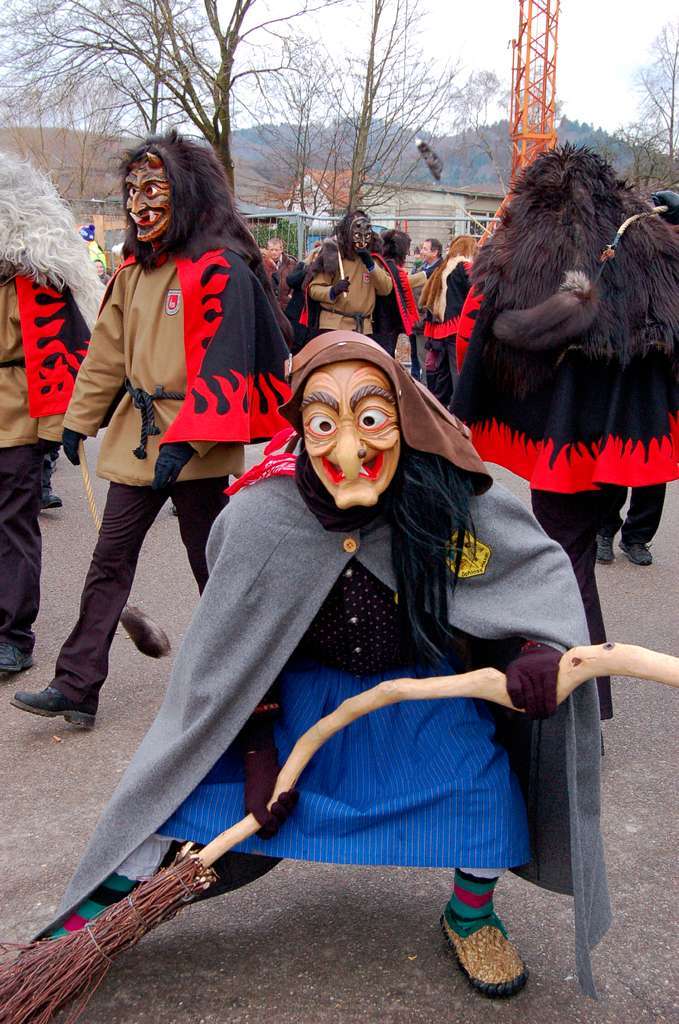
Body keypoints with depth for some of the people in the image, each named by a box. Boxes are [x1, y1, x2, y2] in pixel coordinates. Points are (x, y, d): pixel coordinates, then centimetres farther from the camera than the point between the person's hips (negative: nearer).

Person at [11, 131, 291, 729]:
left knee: (212, 564, 7)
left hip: (195, 442, -7)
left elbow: (222, 365, -18)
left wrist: (185, 438, -24)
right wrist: (80, 419, 16)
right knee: (110, 561, 6)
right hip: (136, 435, 7)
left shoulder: (220, 268, -12)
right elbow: (108, 352, 17)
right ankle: (76, 687, 10)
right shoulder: (135, 269, 12)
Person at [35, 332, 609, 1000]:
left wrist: (545, 647, -33)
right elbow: (236, 647, -12)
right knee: (204, 781, -5)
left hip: (421, 682, 1)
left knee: (481, 775, -17)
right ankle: (100, 902, 19)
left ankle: (470, 913, 14)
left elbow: (544, 568, -13)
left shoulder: (452, 499, -29)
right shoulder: (260, 515, -28)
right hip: (300, 688, 0)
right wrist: (259, 751, -10)